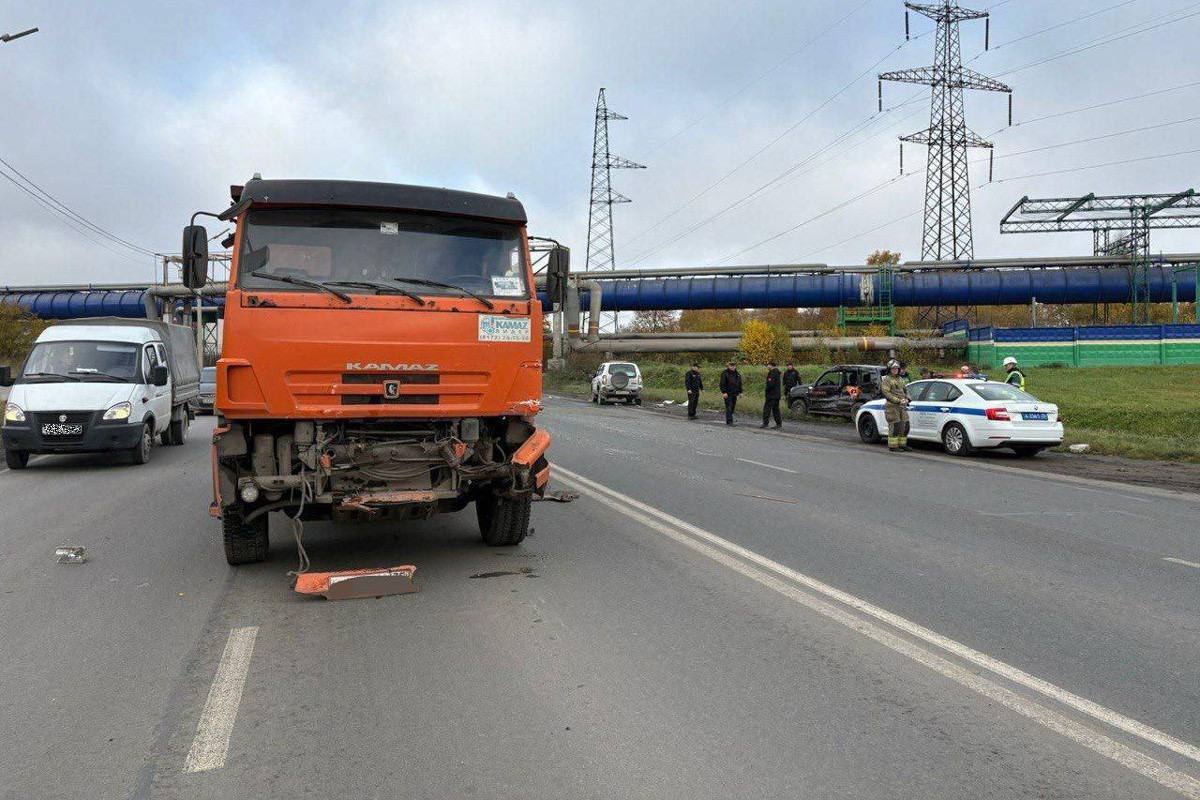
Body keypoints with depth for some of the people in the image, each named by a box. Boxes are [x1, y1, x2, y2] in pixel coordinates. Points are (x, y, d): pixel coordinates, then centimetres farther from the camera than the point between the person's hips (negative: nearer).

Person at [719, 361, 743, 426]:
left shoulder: (737, 374, 14)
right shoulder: (725, 374, -7)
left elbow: (739, 384, 21)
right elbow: (722, 384, -11)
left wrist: (740, 392, 15)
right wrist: (724, 392, -18)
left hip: (734, 394, 7)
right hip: (728, 394, -7)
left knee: (732, 408, 9)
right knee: (729, 407, -11)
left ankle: (728, 421, 20)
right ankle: (729, 421, -13)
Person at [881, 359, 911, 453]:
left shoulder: (900, 379, 19)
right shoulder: (887, 379, -6)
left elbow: (905, 390, 24)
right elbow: (886, 393, -14)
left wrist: (906, 399, 3)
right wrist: (898, 401, -19)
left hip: (902, 406, 8)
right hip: (892, 406, -8)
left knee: (905, 425, 8)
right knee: (894, 426, -9)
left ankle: (902, 445, 18)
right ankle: (893, 446, -3)